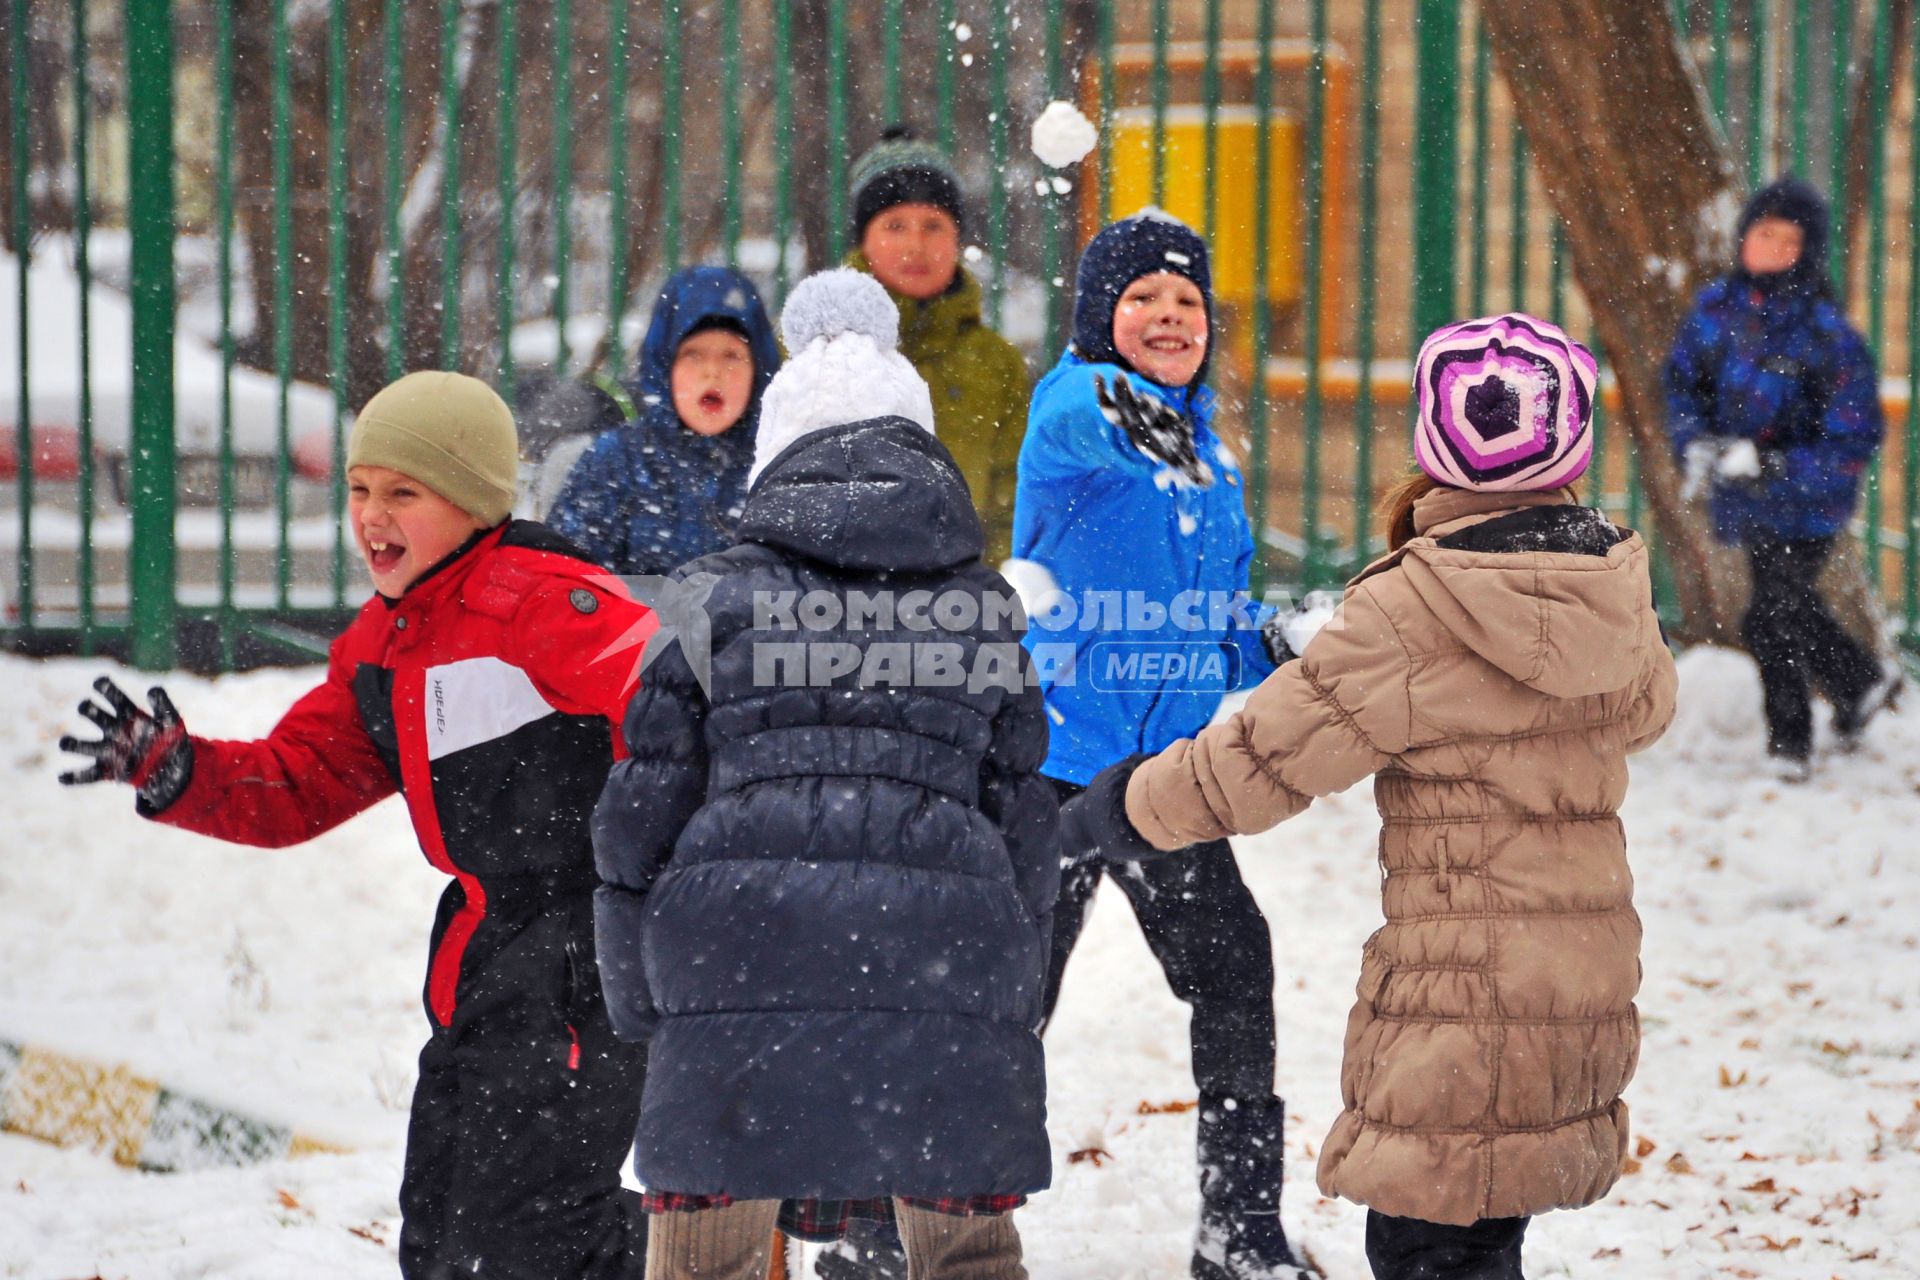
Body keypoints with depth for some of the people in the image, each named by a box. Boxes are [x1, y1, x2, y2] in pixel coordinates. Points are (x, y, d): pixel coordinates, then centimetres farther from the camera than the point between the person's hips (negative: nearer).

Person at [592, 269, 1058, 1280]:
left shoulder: (709, 600, 7)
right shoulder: (984, 607, 14)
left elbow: (640, 817, 5)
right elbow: (1026, 822, 14)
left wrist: (640, 1010, 15)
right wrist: (1010, 996, 24)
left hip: (739, 940, -1)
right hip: (946, 943, 1)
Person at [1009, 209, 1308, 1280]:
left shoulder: (1208, 452, 13)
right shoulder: (1073, 408, -8)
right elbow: (1072, 422, -35)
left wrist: (1265, 649, 2)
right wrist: (1118, 405, -58)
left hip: (1173, 763, 6)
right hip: (1053, 758, -6)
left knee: (1234, 969, 5)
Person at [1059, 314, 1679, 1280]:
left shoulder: (1410, 613, -18)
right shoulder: (1615, 586, 1)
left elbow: (1265, 758, -12)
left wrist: (1120, 809, 3)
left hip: (1459, 984, -7)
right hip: (1587, 974, 7)